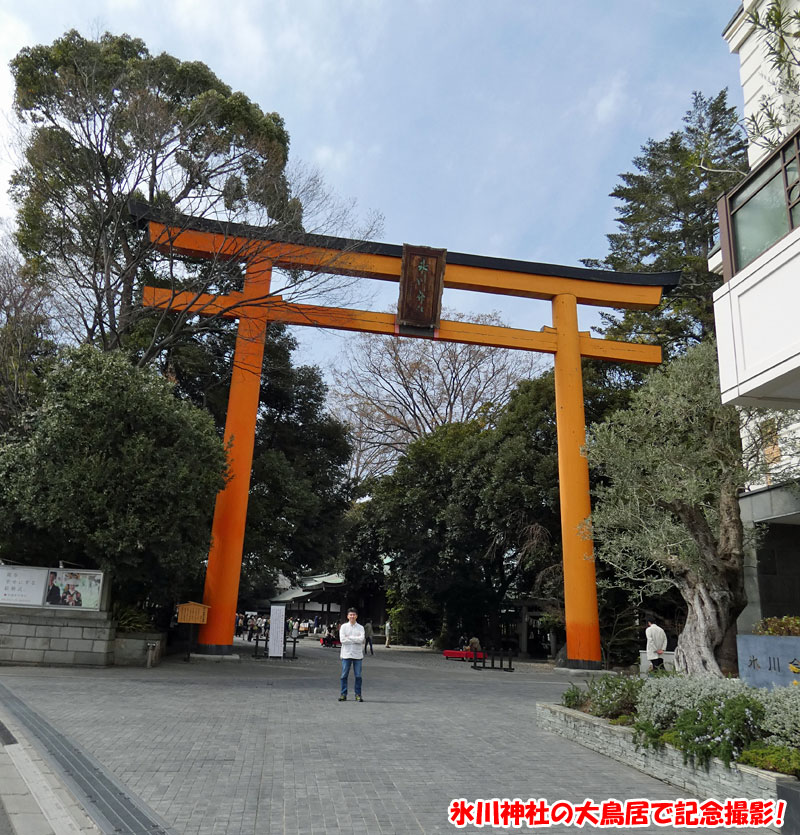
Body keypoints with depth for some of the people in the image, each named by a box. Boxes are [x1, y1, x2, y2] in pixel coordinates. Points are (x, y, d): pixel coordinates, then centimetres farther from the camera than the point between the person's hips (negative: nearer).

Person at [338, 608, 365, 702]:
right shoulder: (343, 626, 3)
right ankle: (343, 694, 12)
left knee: (358, 676, 3)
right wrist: (356, 640, -9)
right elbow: (342, 639, -9)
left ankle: (358, 694, 12)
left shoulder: (360, 627, 5)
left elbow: (361, 639, -11)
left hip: (357, 654, 1)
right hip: (346, 654, 0)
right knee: (344, 675, 3)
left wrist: (349, 637, -11)